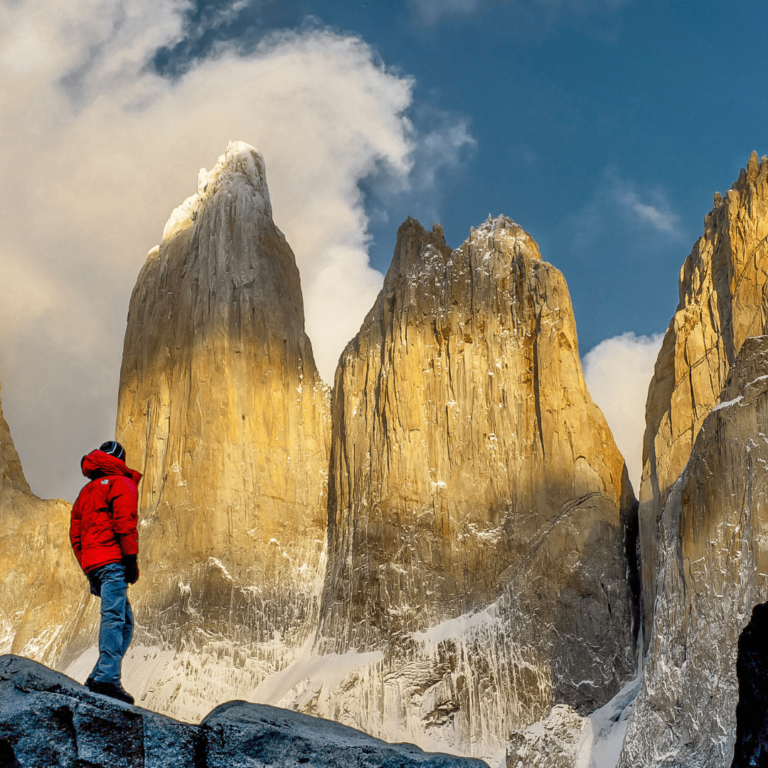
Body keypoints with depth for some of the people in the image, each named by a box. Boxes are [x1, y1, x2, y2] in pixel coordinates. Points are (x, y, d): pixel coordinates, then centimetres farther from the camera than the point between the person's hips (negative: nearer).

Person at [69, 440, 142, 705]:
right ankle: (107, 677, -37)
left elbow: (75, 534, 24)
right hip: (113, 560, -8)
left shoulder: (86, 492, 29)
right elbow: (125, 522, -10)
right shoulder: (122, 484, 5)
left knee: (125, 622, 10)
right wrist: (131, 559, -13)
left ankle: (99, 678, -2)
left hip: (91, 564, 8)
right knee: (114, 616, -21)